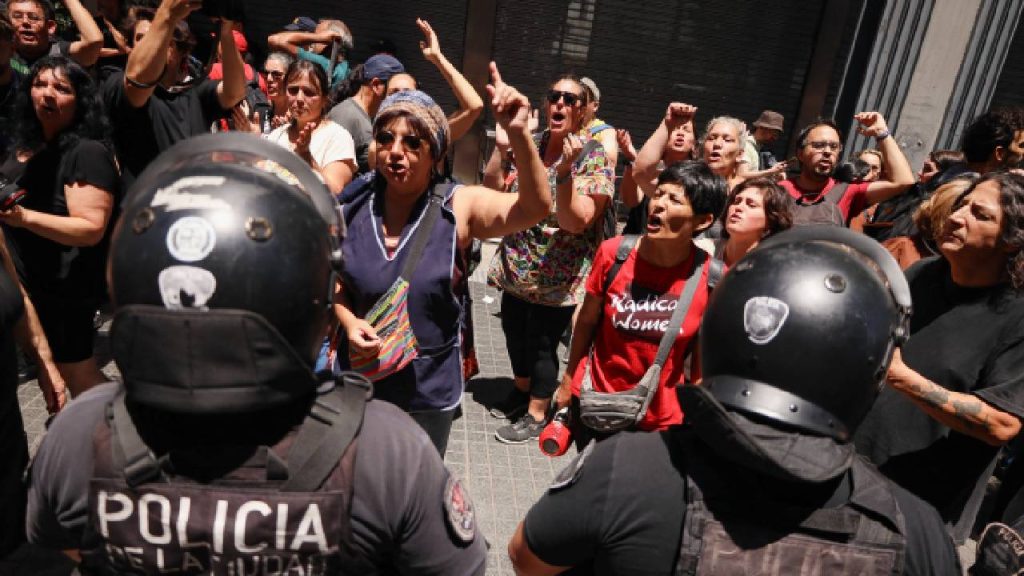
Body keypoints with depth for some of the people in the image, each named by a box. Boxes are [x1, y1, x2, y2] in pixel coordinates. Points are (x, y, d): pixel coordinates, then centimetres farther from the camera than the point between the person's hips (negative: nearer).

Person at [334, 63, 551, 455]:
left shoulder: (459, 207, -15)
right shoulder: (353, 205, -8)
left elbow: (535, 208, -29)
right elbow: (335, 280, 6)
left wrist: (517, 133, -42)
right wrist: (349, 323, -13)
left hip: (428, 389, -2)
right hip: (357, 378, 2)